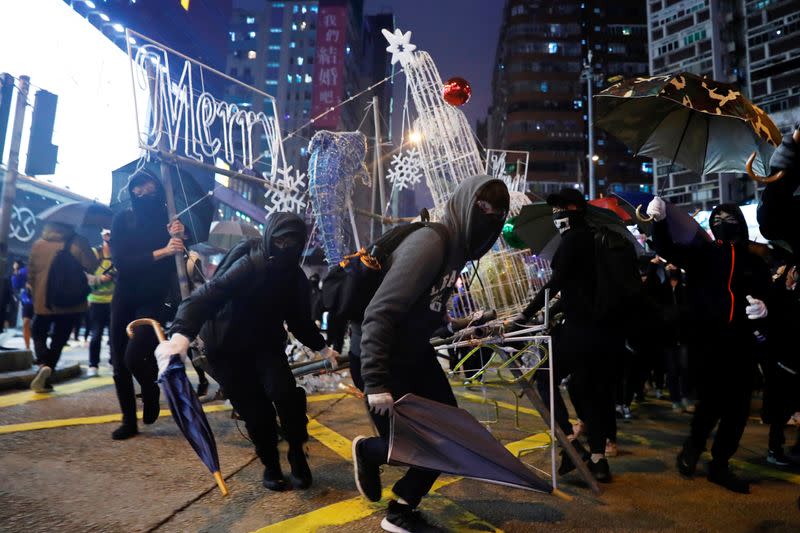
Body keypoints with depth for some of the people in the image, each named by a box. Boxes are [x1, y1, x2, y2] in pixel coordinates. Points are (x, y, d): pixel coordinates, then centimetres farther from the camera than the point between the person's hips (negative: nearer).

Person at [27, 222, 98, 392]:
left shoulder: (39, 244, 3)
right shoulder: (78, 242, -7)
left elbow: (31, 271, 10)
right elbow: (91, 267, -9)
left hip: (43, 301, 2)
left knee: (38, 333, 18)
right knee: (58, 340, 8)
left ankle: (43, 364, -8)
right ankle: (44, 379, 3)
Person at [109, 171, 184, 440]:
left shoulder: (171, 220, -4)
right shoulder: (122, 219, -1)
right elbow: (120, 261, -13)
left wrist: (180, 238, -28)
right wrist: (161, 252, -26)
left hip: (155, 299, -3)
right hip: (124, 299, 3)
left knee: (134, 355, -19)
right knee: (119, 363, 7)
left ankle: (151, 393, 14)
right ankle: (129, 421, 25)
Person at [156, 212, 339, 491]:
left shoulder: (296, 277, -7)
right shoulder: (249, 266, -28)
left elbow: (300, 319, 8)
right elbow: (208, 295, -42)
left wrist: (321, 347, 4)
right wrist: (181, 333, -57)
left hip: (267, 344, 4)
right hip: (227, 349, -3)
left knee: (284, 392, -20)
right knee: (254, 410, -3)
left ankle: (297, 455, 2)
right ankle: (270, 464, 22)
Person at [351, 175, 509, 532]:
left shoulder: (455, 245, 3)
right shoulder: (429, 243, -26)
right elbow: (379, 313, -30)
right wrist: (376, 383, -30)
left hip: (416, 353, 9)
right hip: (386, 358, -9)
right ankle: (367, 451, 36)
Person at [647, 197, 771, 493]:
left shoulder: (755, 262, 14)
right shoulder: (702, 254, 6)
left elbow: (769, 297, 17)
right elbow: (667, 250, -9)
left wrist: (764, 308, -8)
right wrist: (659, 222, -28)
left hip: (742, 345, 4)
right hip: (708, 342, -4)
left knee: (737, 408, 7)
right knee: (711, 401, -11)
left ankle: (719, 465, 23)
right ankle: (692, 448, 15)